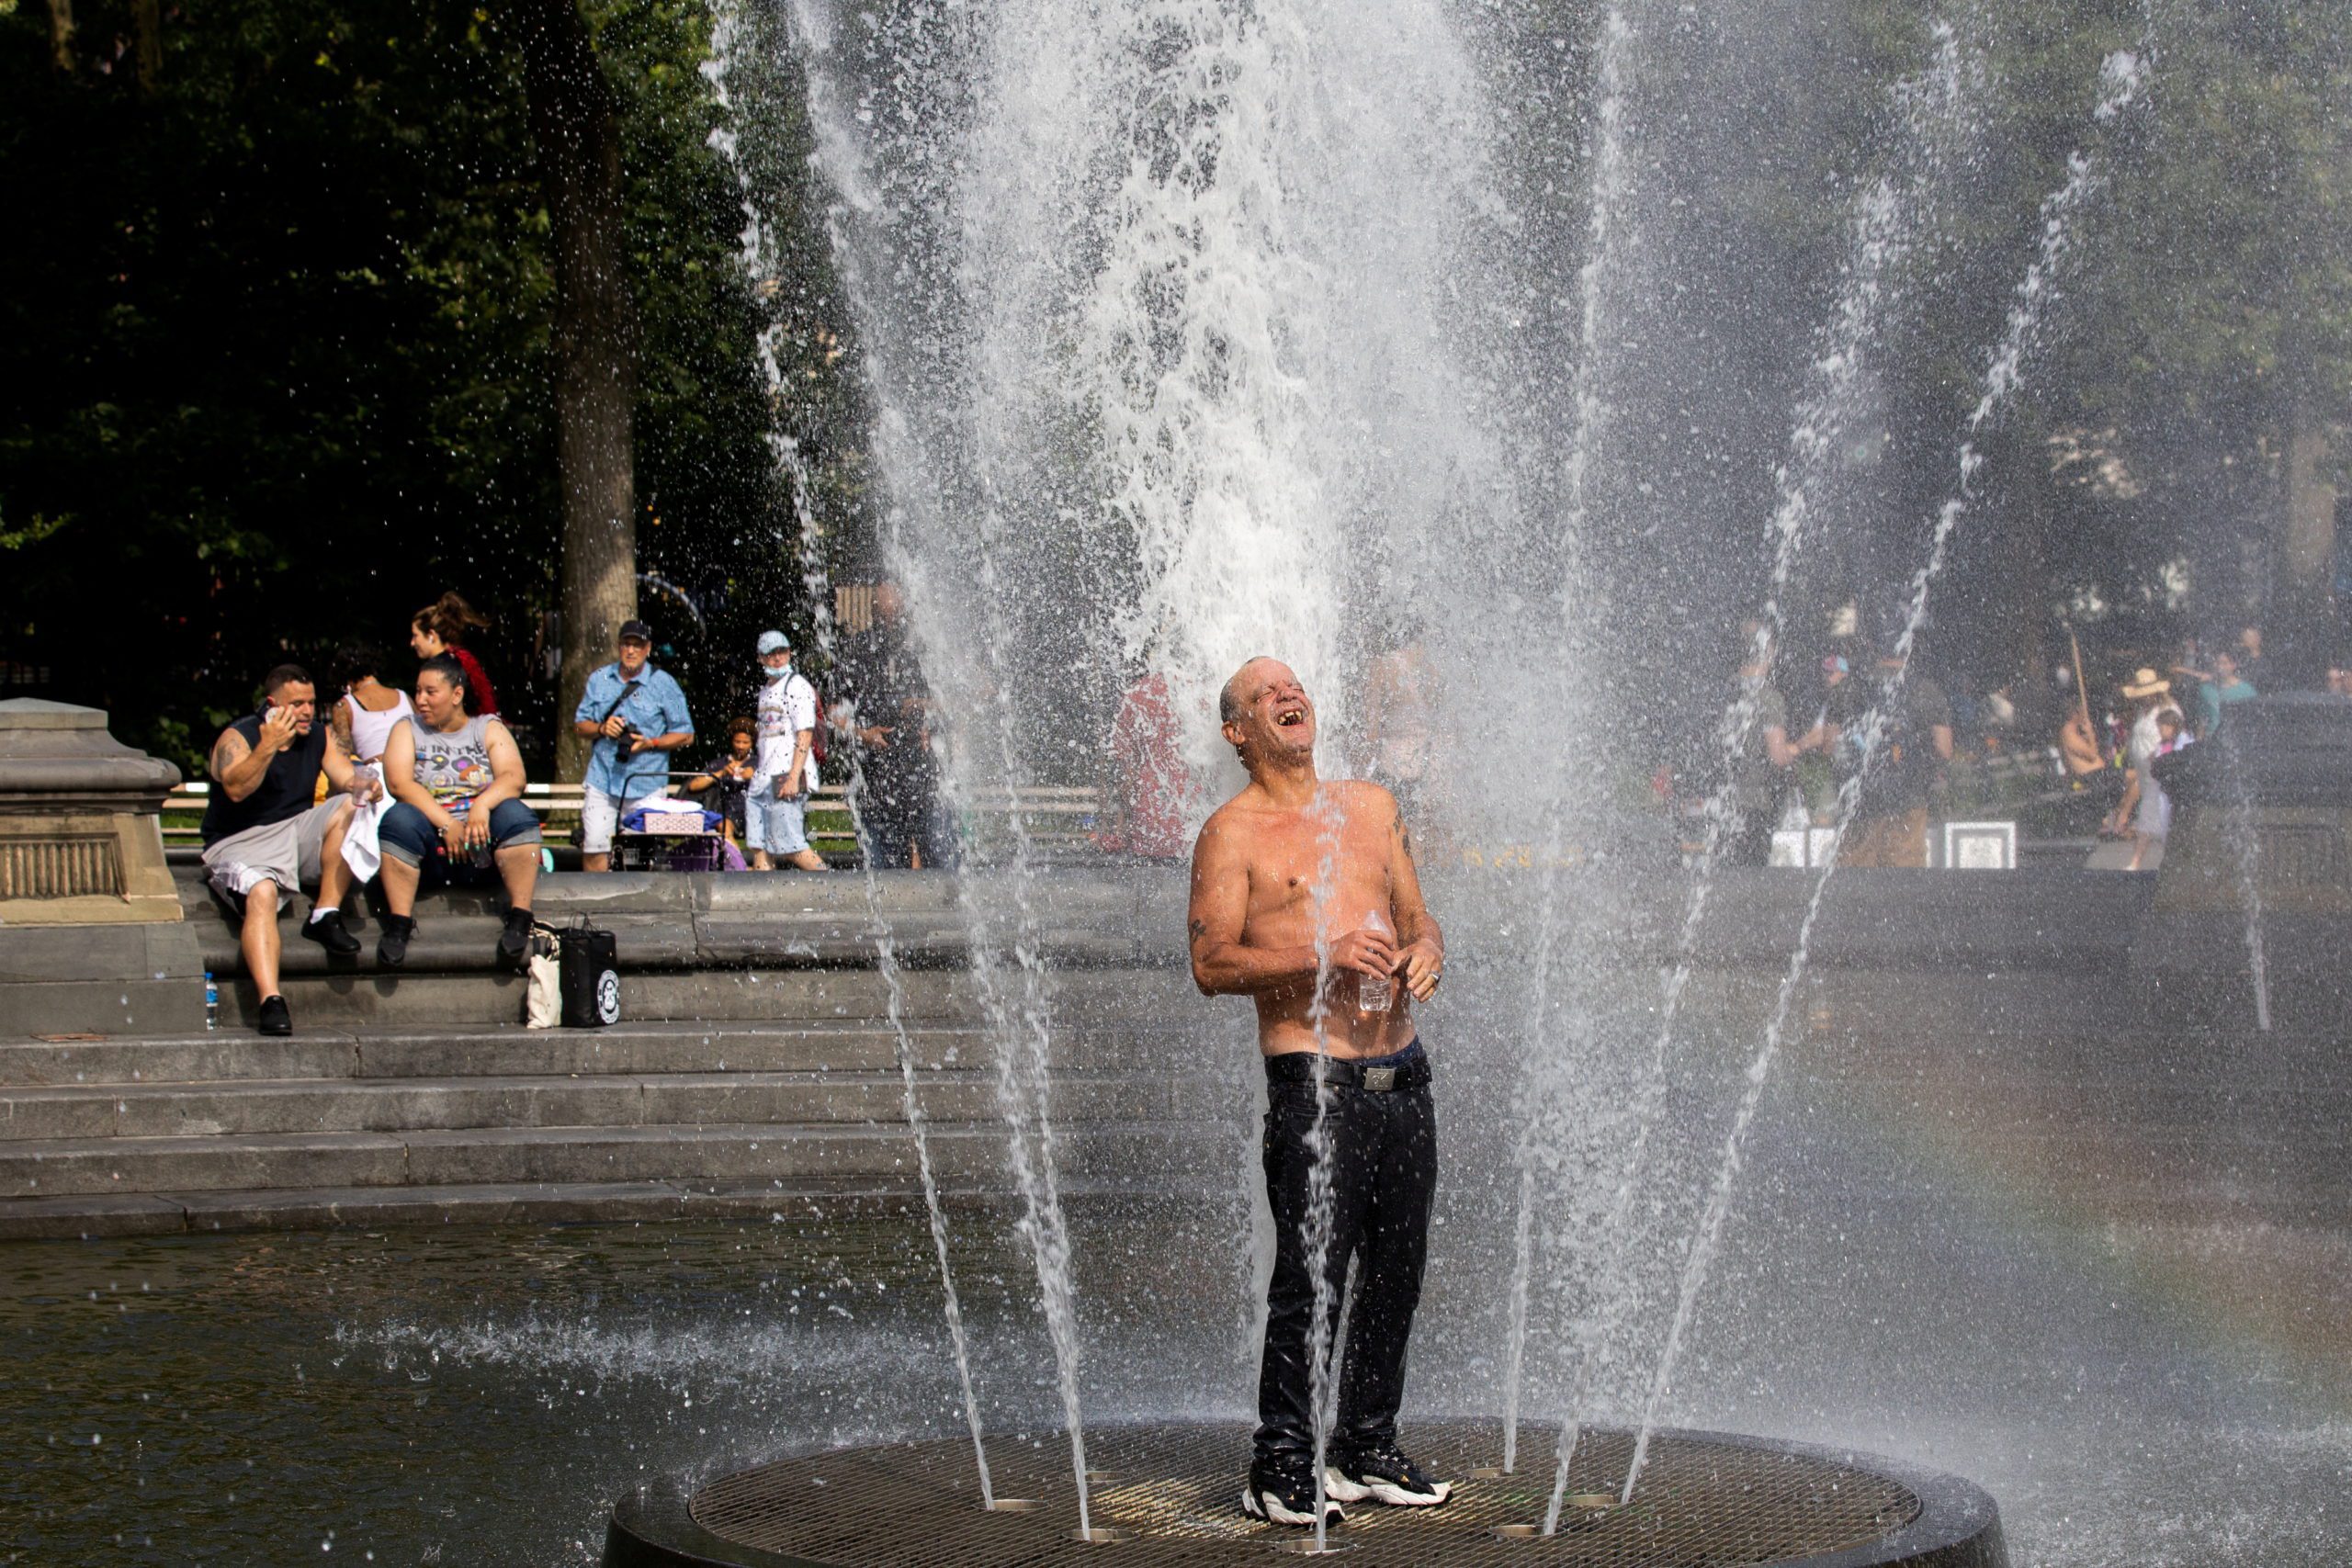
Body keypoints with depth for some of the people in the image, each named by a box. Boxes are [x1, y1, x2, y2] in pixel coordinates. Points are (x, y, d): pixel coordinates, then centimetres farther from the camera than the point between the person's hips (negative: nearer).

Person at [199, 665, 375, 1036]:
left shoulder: (317, 736, 11)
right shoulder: (237, 738, -6)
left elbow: (348, 779, 4)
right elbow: (236, 788, -24)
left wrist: (365, 787, -20)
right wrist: (268, 747, -35)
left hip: (297, 835, 5)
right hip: (241, 843, -5)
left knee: (351, 806, -17)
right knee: (261, 893, -36)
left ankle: (326, 915, -16)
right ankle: (270, 1001, -47)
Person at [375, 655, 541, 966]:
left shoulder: (489, 729, 13)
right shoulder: (408, 730, 13)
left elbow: (514, 778, -4)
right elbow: (399, 783, -5)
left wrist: (483, 805, -26)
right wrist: (446, 824, -18)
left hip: (481, 843, 0)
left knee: (515, 814, -28)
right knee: (400, 818, -30)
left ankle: (520, 919, -32)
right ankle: (399, 923, -34)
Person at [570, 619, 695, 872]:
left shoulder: (663, 684, 1)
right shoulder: (599, 680, 11)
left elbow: (685, 735, 2)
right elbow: (579, 724, 16)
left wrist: (650, 743, -13)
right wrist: (601, 728, -6)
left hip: (646, 786, -2)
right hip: (602, 779, 2)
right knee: (594, 847, -5)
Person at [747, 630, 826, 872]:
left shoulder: (797, 686, -5)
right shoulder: (765, 690, 21)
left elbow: (805, 735, -13)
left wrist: (794, 777, -21)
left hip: (787, 774, -8)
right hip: (763, 777, 8)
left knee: (791, 848, -12)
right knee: (760, 849, 1)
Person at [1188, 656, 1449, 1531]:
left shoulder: (1371, 806, 16)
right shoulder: (1232, 833, -2)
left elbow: (1415, 915, 21)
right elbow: (1211, 964, -9)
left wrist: (1425, 950, -3)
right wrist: (1321, 957, -20)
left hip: (1402, 1071, 6)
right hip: (1314, 1082, -6)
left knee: (1396, 1271, 9)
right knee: (1311, 1279, -8)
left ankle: (1367, 1450, 21)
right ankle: (1281, 1469, -1)